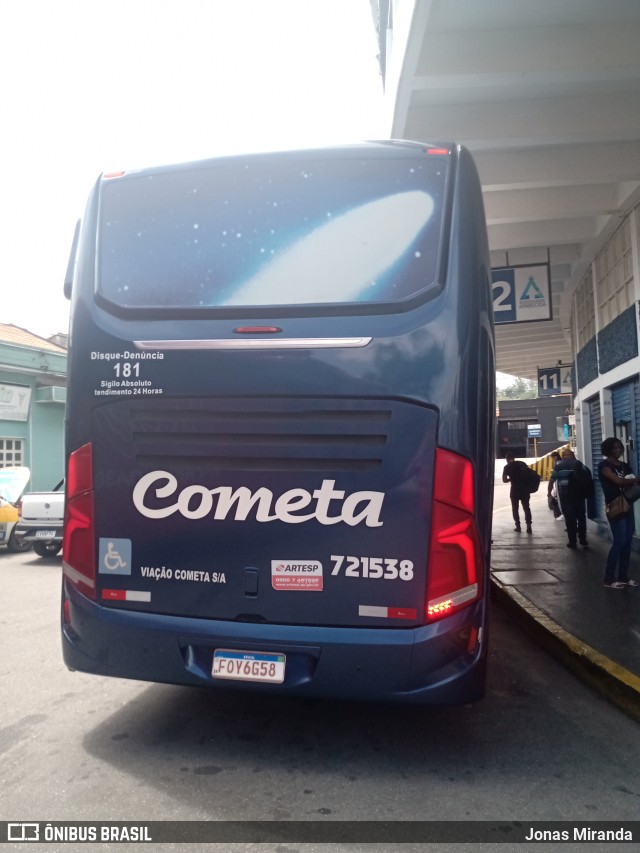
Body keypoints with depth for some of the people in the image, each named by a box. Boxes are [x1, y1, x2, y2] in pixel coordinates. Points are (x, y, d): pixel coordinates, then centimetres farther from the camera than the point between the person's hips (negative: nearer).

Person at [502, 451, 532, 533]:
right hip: (525, 488, 3)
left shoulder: (507, 467, -2)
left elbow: (504, 480, -5)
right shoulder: (522, 464, 9)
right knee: (526, 507, 7)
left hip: (515, 489, -3)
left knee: (515, 508, 10)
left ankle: (518, 526, 7)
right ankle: (528, 525, -4)